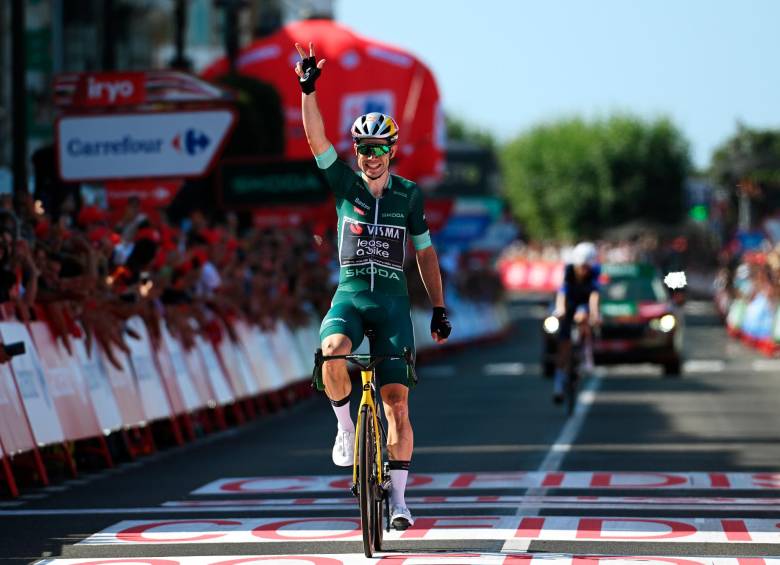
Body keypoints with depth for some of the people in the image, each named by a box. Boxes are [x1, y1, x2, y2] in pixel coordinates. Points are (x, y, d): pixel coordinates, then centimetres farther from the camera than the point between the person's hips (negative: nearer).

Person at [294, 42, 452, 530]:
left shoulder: (409, 195, 4)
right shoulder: (346, 184, 3)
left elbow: (425, 253, 12)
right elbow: (316, 136, -9)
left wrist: (440, 308, 10)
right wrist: (308, 89, -23)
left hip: (393, 302, 0)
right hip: (350, 294, 0)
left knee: (397, 402, -5)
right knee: (332, 353, -34)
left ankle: (399, 498, 1)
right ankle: (346, 429, -9)